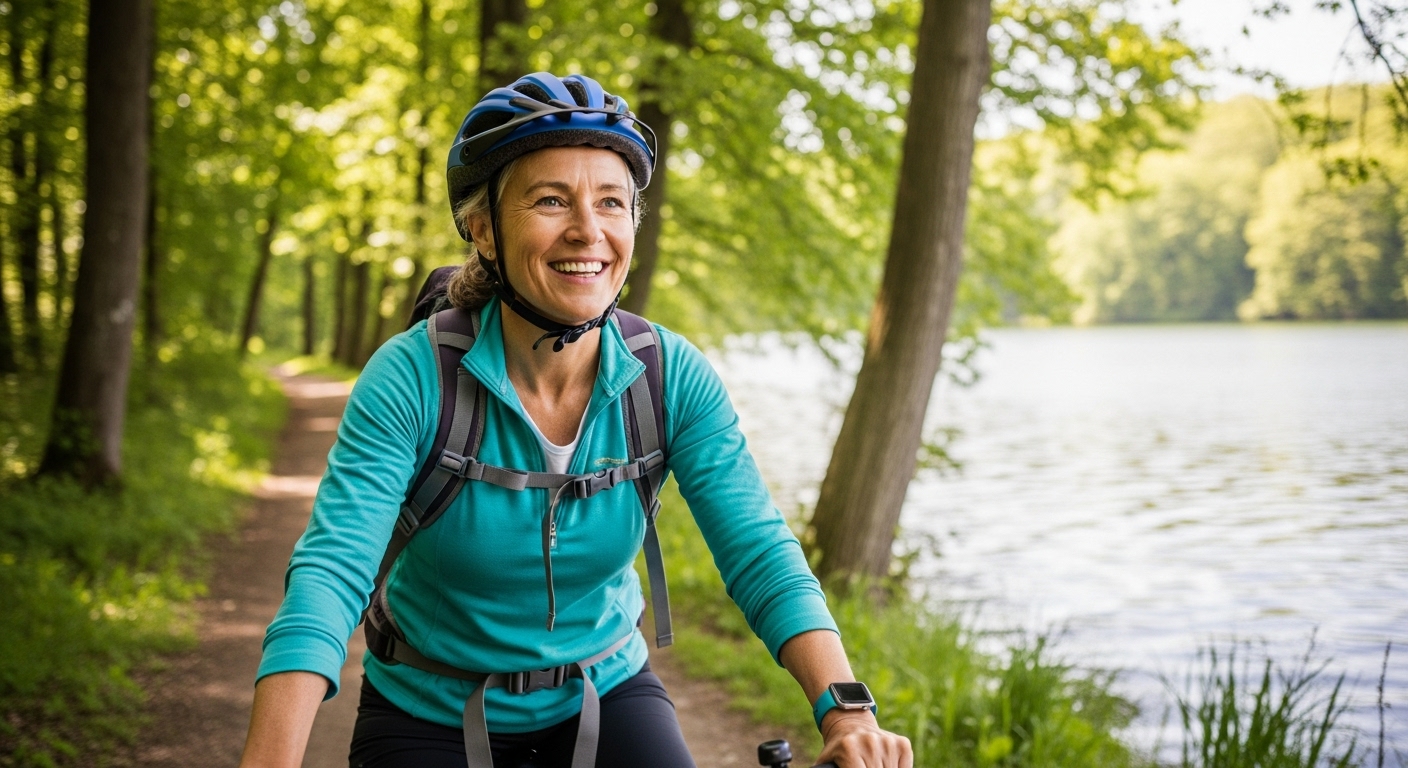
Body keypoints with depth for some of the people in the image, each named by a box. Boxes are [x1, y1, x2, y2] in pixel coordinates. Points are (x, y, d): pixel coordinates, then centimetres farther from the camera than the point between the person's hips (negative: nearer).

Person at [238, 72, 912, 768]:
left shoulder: (674, 378, -15)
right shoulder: (411, 377, -22)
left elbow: (760, 554, -20)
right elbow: (331, 575, -31)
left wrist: (846, 710, -35)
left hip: (604, 693, 2)